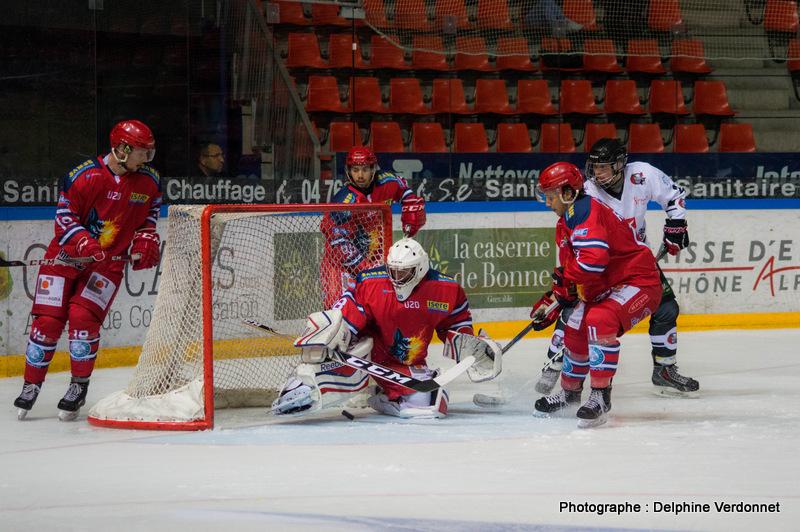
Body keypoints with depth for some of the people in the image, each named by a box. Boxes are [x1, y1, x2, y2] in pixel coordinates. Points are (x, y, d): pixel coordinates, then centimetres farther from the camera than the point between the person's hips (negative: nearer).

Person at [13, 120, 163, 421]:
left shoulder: (149, 181, -1)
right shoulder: (85, 176, -17)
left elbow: (149, 215, 16)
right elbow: (65, 216, -12)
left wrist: (146, 240, -2)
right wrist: (85, 244, -26)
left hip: (109, 261, 2)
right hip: (67, 257, -2)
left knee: (83, 316, -17)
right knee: (47, 320, -5)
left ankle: (79, 386, -2)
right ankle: (31, 385, 10)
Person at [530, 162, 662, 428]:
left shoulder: (583, 211, -21)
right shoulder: (565, 223, 15)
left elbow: (593, 259, -34)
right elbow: (569, 272, 23)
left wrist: (564, 278, -19)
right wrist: (553, 301, 13)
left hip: (638, 282, -11)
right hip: (605, 288, 11)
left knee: (599, 320, -33)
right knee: (575, 331, 16)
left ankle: (600, 396, -30)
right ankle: (570, 392, 40)